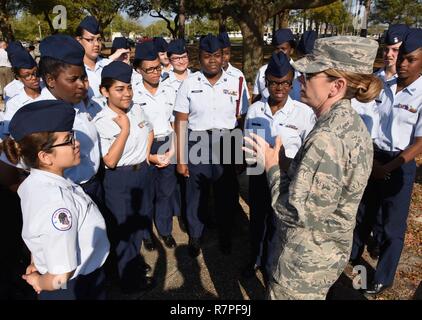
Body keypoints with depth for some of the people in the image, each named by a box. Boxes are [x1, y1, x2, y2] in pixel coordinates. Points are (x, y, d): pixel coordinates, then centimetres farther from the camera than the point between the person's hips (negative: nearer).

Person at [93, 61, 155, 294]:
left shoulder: (136, 109, -1)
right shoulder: (101, 122, -20)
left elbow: (149, 131, 17)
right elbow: (110, 161, -25)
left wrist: (146, 154, 3)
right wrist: (125, 129, -24)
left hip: (143, 172, 7)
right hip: (119, 179, -6)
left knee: (140, 219, 23)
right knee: (122, 227, 10)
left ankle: (135, 258, 49)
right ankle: (129, 279, 30)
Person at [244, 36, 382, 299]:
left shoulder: (327, 138, -31)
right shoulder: (351, 124, 0)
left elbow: (297, 213, -28)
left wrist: (272, 167, -17)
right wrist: (275, 160, -1)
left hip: (304, 262, -9)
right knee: (314, 296, 30)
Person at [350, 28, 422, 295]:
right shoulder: (384, 87, 0)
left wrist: (386, 169, -16)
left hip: (400, 166, -4)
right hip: (372, 158, 5)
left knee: (391, 226, 10)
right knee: (363, 213, 22)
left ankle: (383, 278, 31)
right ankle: (352, 254, 46)